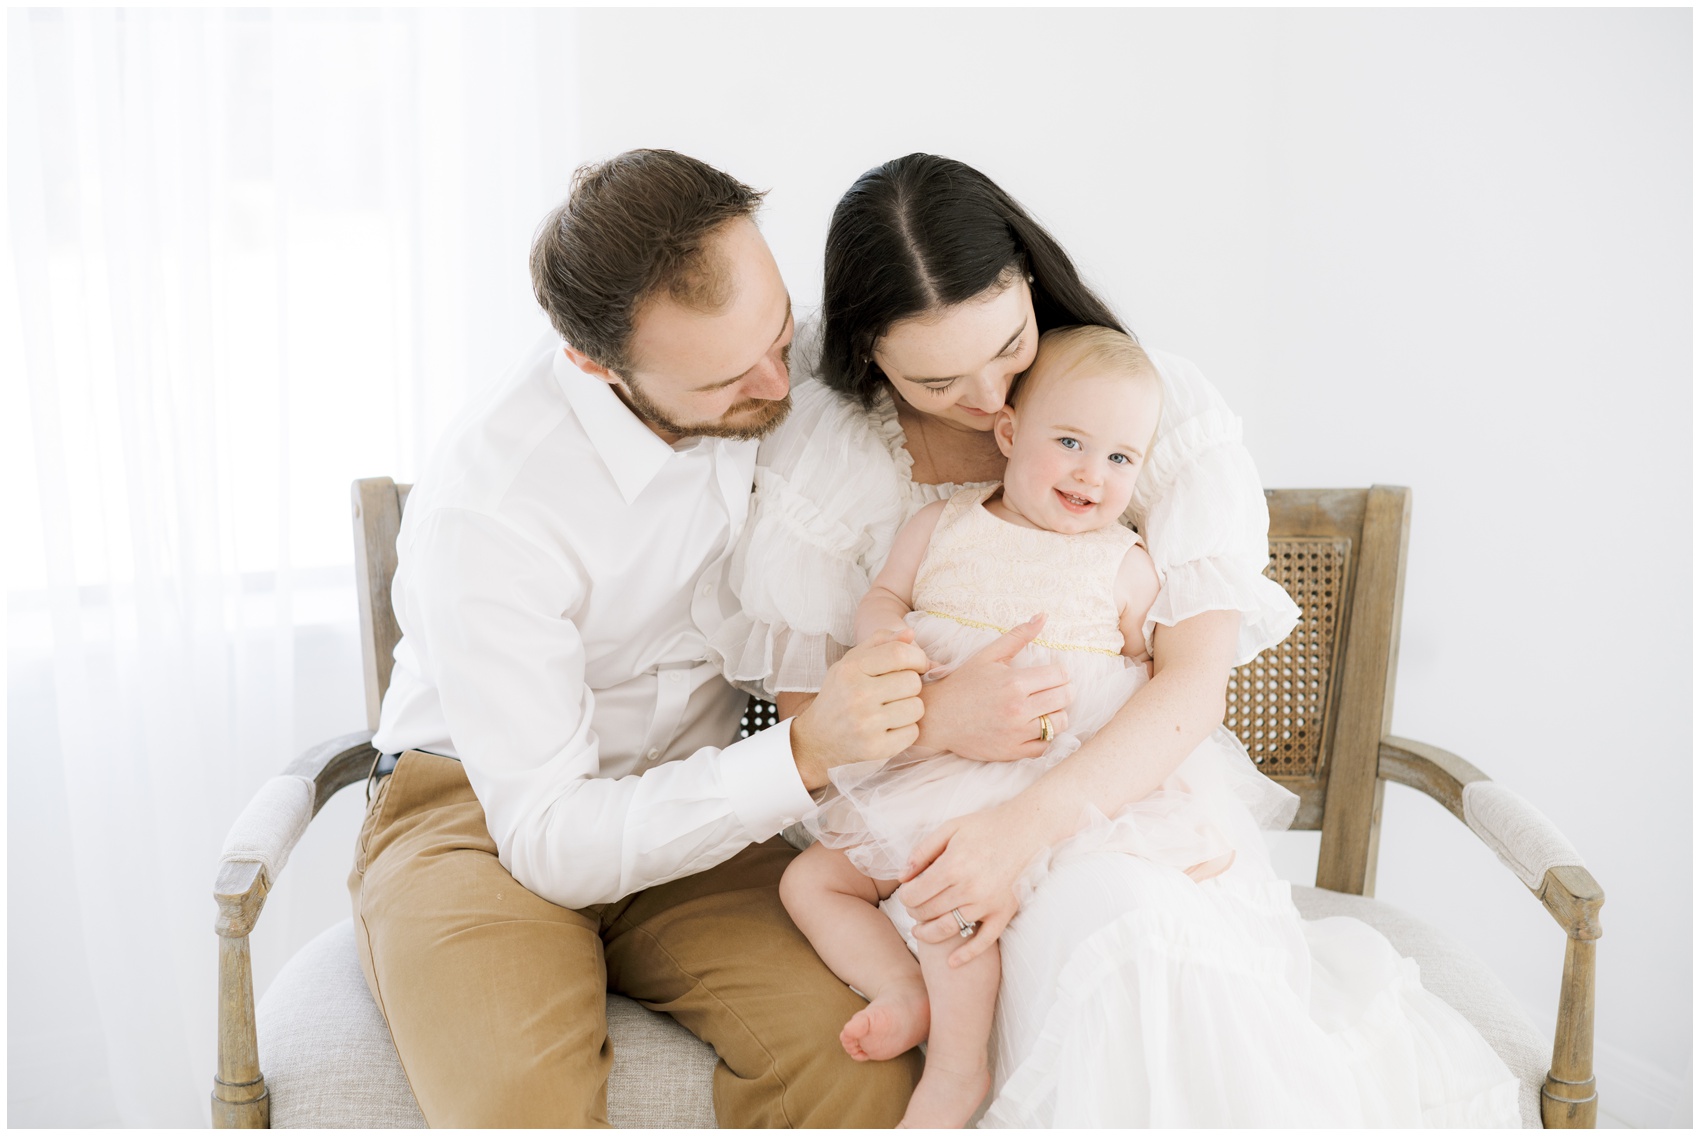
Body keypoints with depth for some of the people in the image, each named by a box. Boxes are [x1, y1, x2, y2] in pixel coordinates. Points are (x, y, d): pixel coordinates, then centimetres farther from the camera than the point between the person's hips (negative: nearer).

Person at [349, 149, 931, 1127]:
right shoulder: (487, 508, -27)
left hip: (692, 807, 4)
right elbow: (550, 839, -25)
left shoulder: (785, 368, -10)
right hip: (484, 816, -4)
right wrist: (803, 754, -37)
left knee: (866, 1053, -26)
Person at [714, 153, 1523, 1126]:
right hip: (931, 811, -1)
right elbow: (805, 705, -3)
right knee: (1115, 930, -34)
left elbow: (1196, 682, -15)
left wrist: (1033, 823, -32)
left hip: (1129, 784, 1)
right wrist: (935, 718, -28)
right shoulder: (822, 451, -6)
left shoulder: (1165, 413, -8)